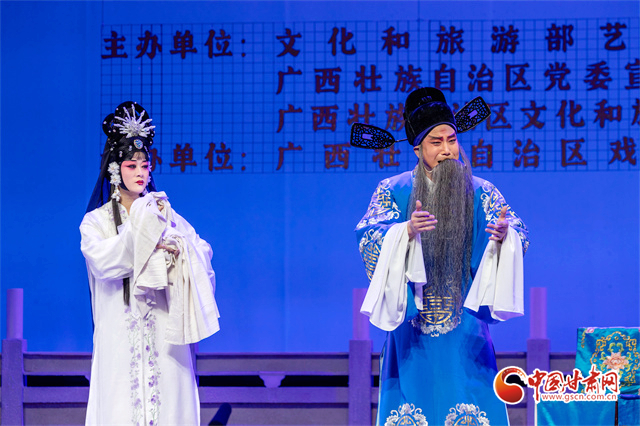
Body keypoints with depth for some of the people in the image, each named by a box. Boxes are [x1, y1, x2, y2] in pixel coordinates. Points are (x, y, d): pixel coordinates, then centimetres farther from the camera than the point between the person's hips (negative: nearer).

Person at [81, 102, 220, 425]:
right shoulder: (96, 221, 5)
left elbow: (203, 251, 6)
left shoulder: (163, 213, 14)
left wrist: (178, 247, -13)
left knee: (168, 398, -3)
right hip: (120, 335, -2)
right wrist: (145, 236, -15)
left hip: (164, 333, 2)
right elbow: (101, 260, -14)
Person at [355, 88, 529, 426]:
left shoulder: (481, 193, 6)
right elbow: (367, 236, -10)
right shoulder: (393, 191, 4)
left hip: (465, 325, 1)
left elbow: (519, 235, -3)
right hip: (411, 322, 0)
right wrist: (407, 231, -29)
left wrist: (504, 234, -27)